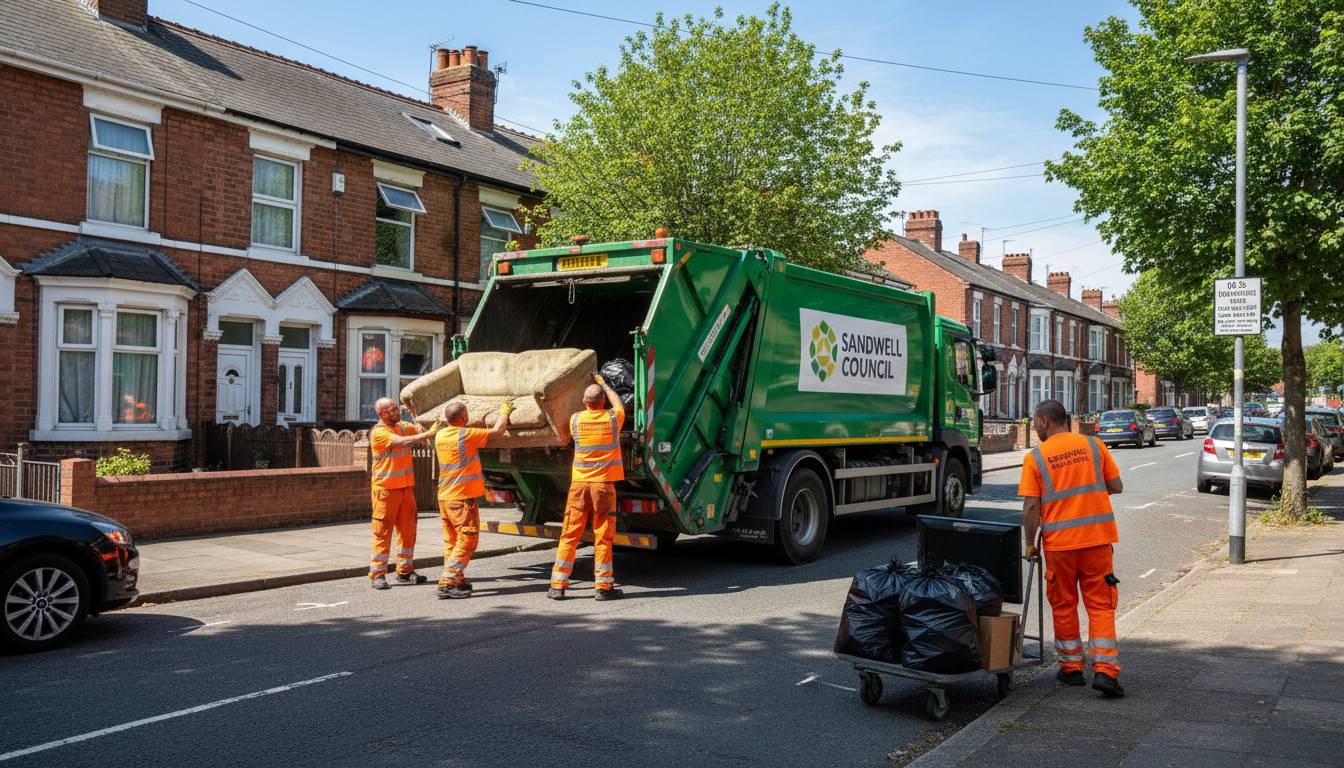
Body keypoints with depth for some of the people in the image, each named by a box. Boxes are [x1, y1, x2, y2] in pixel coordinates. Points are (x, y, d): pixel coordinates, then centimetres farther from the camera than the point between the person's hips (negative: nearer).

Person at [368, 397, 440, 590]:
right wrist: (429, 434, -29)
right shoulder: (378, 432, -14)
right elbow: (402, 442, -26)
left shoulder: (403, 427, 10)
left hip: (406, 486, 7)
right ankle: (378, 574, 3)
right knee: (382, 531, -3)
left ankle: (405, 570, 18)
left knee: (407, 529, 9)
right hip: (385, 488, -7)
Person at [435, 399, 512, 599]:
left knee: (452, 541, 13)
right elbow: (497, 431, -6)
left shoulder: (440, 436, 8)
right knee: (467, 540, -5)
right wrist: (505, 411, 10)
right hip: (462, 498, -8)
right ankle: (447, 582, -10)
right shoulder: (465, 435, -14)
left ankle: (458, 581, 19)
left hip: (444, 497, 8)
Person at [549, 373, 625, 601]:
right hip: (604, 484, -2)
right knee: (603, 536, 3)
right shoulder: (613, 419, -2)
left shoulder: (575, 420, 1)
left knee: (569, 535, 6)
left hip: (579, 483, 2)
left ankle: (558, 586, 9)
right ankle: (603, 586, 8)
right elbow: (617, 402, 21)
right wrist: (603, 383, 36)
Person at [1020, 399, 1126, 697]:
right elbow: (1116, 487, 7)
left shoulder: (1035, 457, -5)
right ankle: (1104, 669, -2)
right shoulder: (1093, 445, 2)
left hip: (1059, 541, -1)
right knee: (1100, 605, 7)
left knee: (1064, 605, 13)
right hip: (1098, 537, 2)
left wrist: (1030, 543, 3)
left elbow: (1031, 507, -8)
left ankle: (1071, 667, 22)